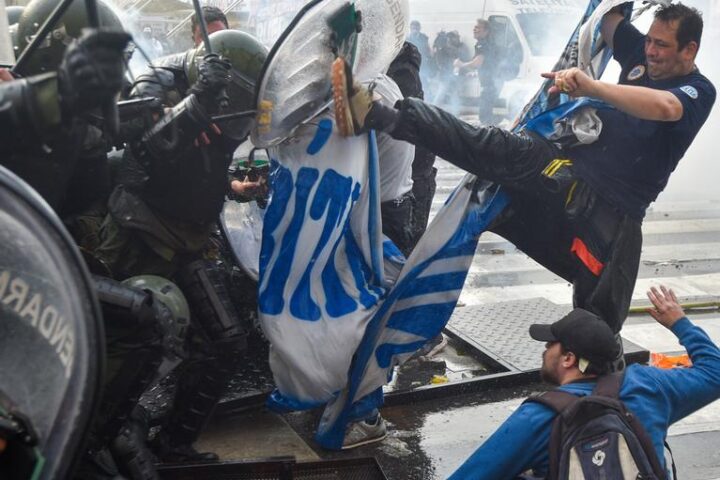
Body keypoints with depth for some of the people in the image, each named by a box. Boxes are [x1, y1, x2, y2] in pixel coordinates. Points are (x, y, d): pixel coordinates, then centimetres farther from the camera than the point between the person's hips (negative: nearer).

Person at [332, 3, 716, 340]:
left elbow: (664, 107, -29)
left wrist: (591, 86, -40)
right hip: (567, 172, 4)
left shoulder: (698, 91, -4)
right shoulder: (642, 54, 14)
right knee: (495, 149, -18)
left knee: (600, 321, 0)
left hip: (611, 213, -3)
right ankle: (374, 116, -31)